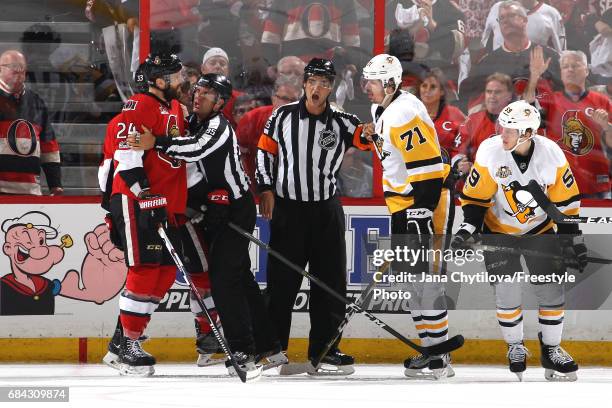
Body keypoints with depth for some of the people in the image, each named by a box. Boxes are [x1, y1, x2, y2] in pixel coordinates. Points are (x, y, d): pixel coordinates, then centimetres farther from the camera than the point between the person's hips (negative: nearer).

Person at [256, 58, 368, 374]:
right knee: (281, 280, 2)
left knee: (331, 280, 2)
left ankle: (324, 346, 11)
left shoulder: (341, 123, -1)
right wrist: (266, 189, -2)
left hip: (326, 211, 2)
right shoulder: (283, 116, -2)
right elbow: (265, 150, 5)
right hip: (287, 209, -1)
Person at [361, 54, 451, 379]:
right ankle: (432, 349, 17)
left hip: (421, 201, -11)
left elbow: (427, 169, -25)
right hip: (402, 202, 11)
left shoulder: (406, 114, -21)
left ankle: (439, 359, -8)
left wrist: (420, 213, -26)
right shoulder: (381, 110, 11)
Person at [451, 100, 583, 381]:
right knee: (507, 291, -6)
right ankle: (515, 347, 16)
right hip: (499, 230, -1)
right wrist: (467, 229, -24)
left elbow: (566, 200, -10)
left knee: (552, 289, -2)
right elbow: (476, 197, -13)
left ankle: (551, 349, 14)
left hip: (540, 228, 1)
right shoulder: (489, 152, -24)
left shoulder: (551, 154, -21)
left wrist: (574, 239, -8)